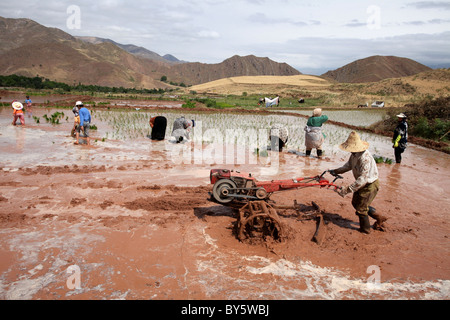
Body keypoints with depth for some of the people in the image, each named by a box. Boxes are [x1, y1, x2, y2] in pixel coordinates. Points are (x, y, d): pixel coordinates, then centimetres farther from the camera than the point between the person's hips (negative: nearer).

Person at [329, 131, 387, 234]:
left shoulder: (365, 158, -35)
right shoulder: (354, 154, -5)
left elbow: (362, 179, -37)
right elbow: (348, 165, 14)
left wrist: (347, 190, -37)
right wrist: (336, 171, 5)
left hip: (370, 186, -10)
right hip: (362, 184, 10)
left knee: (361, 208, 6)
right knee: (355, 203, 22)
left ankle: (365, 229, 30)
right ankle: (379, 217, 36)